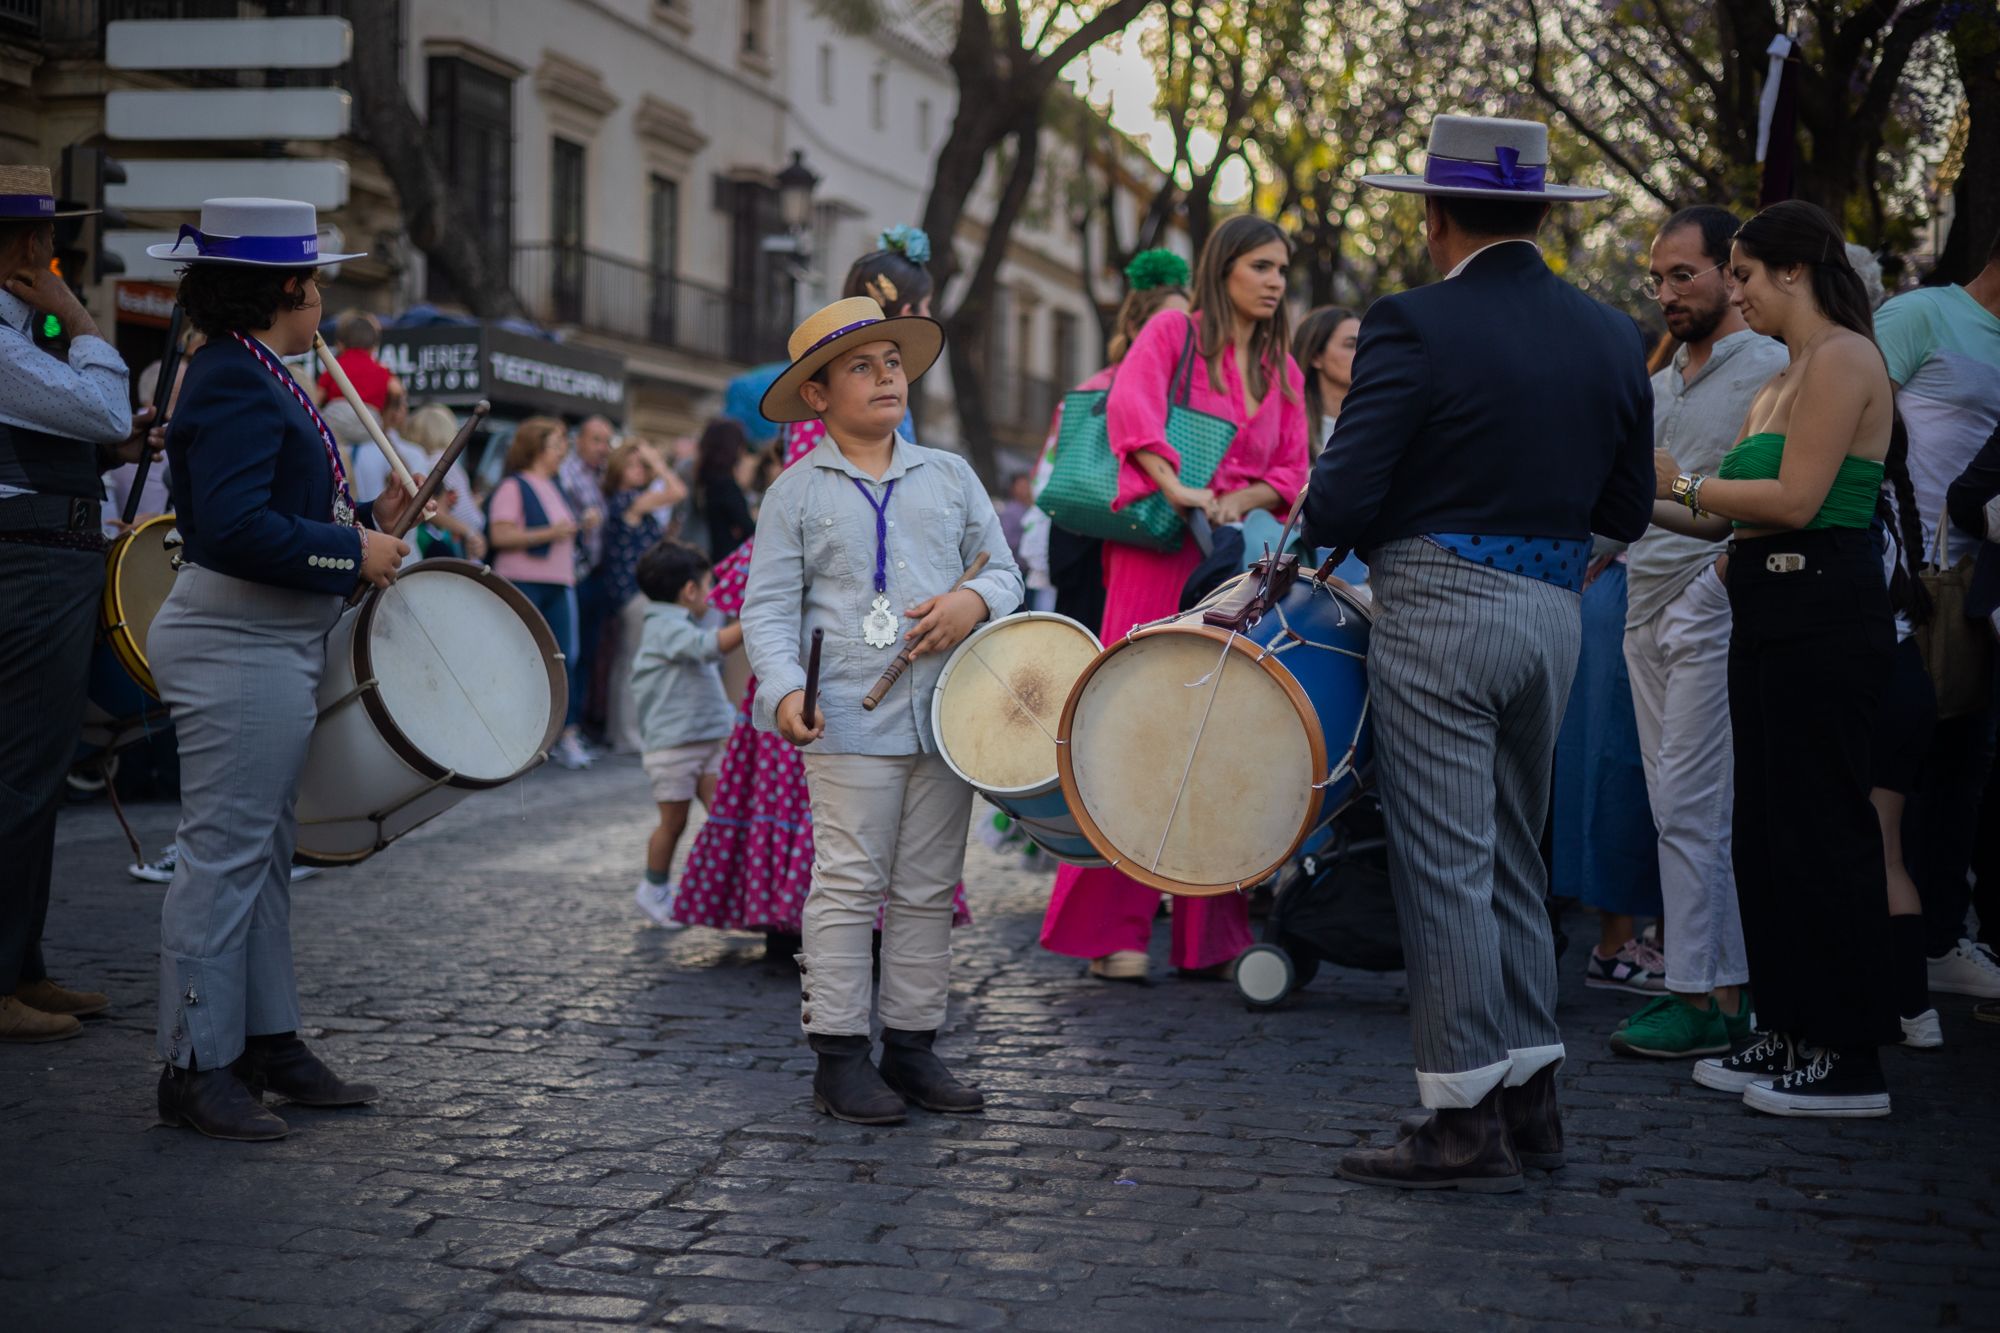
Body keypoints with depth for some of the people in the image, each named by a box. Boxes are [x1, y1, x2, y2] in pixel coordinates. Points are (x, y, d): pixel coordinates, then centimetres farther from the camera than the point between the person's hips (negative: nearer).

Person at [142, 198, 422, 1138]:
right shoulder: (234, 383, -16)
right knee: (225, 853, -5)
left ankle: (269, 1042, 25)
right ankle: (196, 1068, 2)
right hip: (239, 649, -11)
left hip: (274, 646, 11)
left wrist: (368, 520, 10)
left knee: (266, 852, 15)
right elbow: (236, 530, -26)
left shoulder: (253, 377, 15)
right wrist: (354, 553, -18)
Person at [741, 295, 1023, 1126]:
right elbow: (769, 606, 0)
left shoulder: (950, 476, 14)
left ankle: (912, 1044, 17)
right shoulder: (797, 493, 4)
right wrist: (784, 688, -16)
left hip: (948, 715, 4)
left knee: (929, 889, 8)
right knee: (847, 884, -5)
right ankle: (838, 1055, 3)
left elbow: (1003, 567, 16)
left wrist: (976, 600, -7)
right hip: (851, 722, -4)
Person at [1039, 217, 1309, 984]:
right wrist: (1176, 487, -24)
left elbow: (1291, 471, 13)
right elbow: (1130, 405, -13)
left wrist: (1237, 502, -6)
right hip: (1160, 556, -5)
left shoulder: (1282, 369, 19)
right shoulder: (1173, 332, 4)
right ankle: (1112, 929, -4)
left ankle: (1208, 935, 7)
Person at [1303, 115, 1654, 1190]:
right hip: (1554, 611, 7)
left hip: (1439, 614, -6)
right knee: (1513, 857, 18)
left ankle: (1468, 1124, 3)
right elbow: (1625, 513, 12)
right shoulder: (1613, 339, 6)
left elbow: (1341, 504, -16)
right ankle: (1529, 1093, 24)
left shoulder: (1414, 327, -12)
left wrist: (1323, 519, 6)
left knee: (1445, 865, -1)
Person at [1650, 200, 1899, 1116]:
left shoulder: (1842, 358, -10)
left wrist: (1680, 482, -10)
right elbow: (1735, 518, 15)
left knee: (1821, 824, -6)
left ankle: (1849, 1059, 2)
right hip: (1771, 611, 10)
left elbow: (1795, 499, -19)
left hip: (1824, 615, -10)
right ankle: (1789, 1032, 22)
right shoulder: (1781, 380, 19)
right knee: (1764, 825, 13)